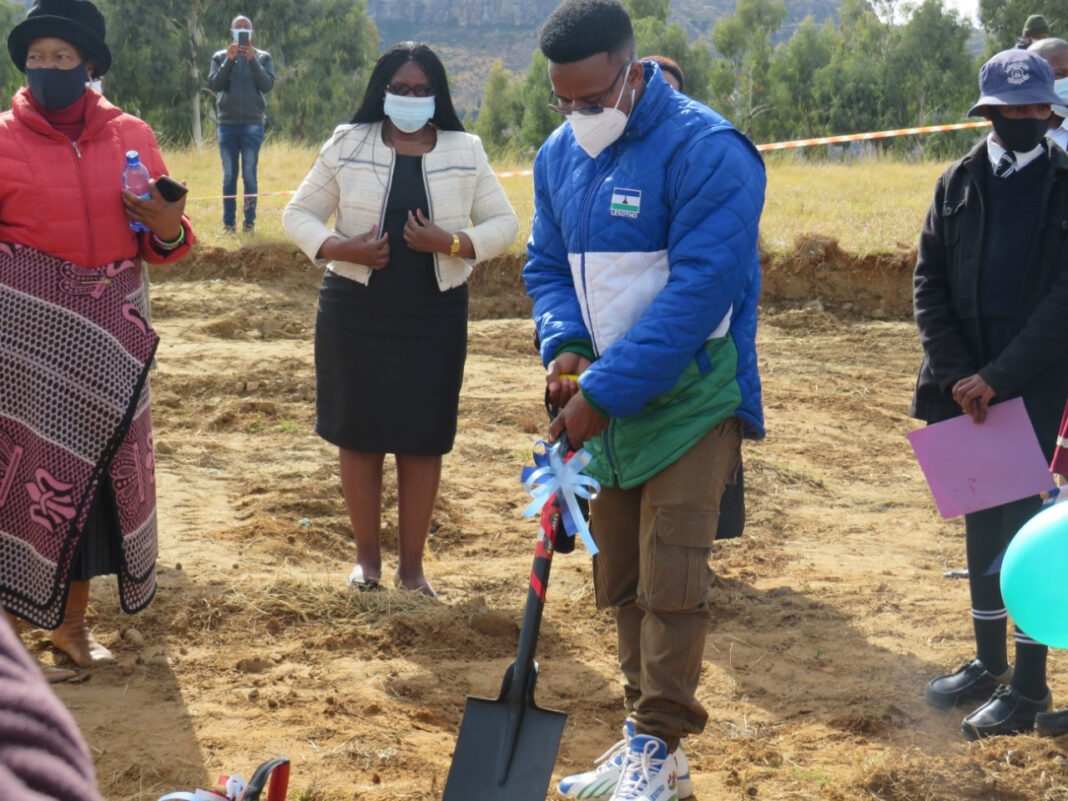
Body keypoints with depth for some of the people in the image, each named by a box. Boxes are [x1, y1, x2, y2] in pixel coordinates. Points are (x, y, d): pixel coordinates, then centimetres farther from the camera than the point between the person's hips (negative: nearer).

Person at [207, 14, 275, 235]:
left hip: (253, 123, -1)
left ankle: (250, 221, 0)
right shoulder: (220, 57, 9)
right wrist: (229, 60, -13)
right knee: (229, 175, 2)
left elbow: (268, 85, -6)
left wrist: (253, 60, -14)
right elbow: (214, 84, -4)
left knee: (249, 174, -2)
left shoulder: (263, 57, 8)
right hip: (227, 123, 1)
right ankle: (229, 223, 3)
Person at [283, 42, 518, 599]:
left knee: (423, 439, 3)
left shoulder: (465, 152, 3)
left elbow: (503, 224, 4)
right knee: (358, 433, 5)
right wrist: (340, 248, -14)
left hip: (434, 316, 0)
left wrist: (452, 243, -15)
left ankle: (411, 563, 15)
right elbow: (299, 214, 5)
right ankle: (366, 556, 19)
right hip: (356, 312, 0)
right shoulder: (347, 146, 1)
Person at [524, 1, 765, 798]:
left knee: (671, 581, -8)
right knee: (620, 581, 12)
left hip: (691, 397, -7)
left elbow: (698, 292, -23)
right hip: (604, 399, 7)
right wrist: (563, 345, -6)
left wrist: (605, 392, -23)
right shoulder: (559, 156, 6)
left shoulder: (707, 152, -18)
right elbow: (546, 266, 16)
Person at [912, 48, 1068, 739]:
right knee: (982, 520, 12)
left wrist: (999, 376, -16)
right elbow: (929, 284, 5)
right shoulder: (959, 183, 8)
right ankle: (989, 662, 25)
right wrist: (958, 374, -7)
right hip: (968, 385, 4)